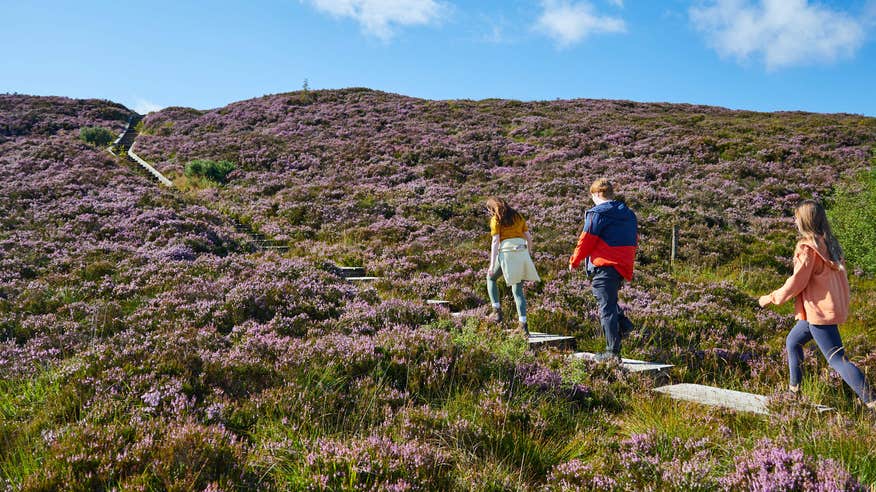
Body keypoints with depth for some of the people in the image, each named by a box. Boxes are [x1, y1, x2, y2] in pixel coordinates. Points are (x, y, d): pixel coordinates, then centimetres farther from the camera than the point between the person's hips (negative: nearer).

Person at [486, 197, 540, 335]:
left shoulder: (496, 219, 2)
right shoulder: (518, 216, 18)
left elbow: (495, 242, -7)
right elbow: (529, 238, 16)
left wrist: (492, 265, -9)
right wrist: (527, 256, 27)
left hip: (506, 252, -4)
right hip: (522, 252, 5)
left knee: (491, 278, 22)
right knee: (518, 290, 10)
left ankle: (497, 310, 8)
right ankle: (523, 324, -1)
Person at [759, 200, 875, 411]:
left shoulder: (807, 247, -18)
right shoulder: (830, 243, 8)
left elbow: (797, 282, -17)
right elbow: (840, 273, 12)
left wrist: (771, 298, -5)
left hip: (820, 312, -10)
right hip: (834, 305, 10)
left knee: (837, 360, -6)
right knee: (793, 341, 23)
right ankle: (794, 389, 31)